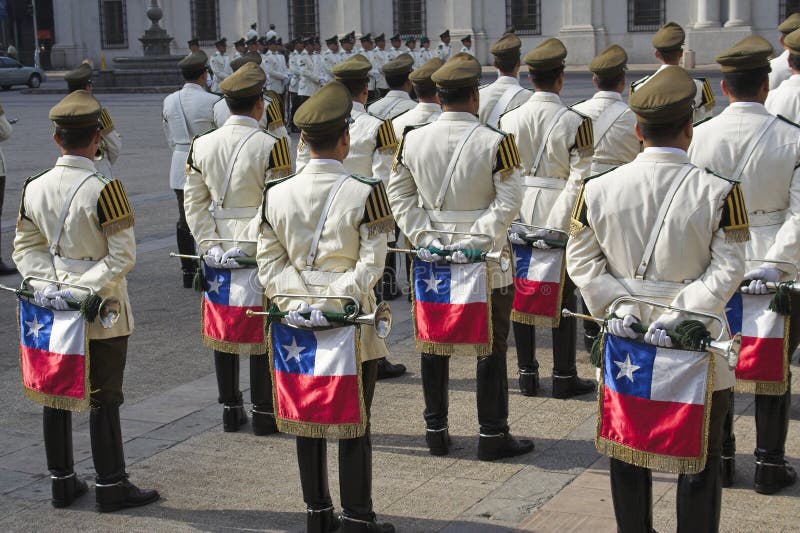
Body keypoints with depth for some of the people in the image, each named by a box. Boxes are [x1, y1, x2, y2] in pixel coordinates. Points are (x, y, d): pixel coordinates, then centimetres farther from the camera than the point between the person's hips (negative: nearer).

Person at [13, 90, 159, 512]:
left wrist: (45, 283, -7)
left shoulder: (34, 188, -1)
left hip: (53, 307, 6)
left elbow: (27, 244, 3)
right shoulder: (104, 189, -18)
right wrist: (83, 290, -17)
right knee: (103, 399, 4)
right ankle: (111, 487, 13)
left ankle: (61, 482, 24)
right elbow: (122, 256, -20)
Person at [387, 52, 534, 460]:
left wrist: (424, 237, -2)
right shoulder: (494, 142, -12)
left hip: (431, 260, 4)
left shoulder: (413, 140, -2)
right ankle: (492, 434, 12)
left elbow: (399, 194, 1)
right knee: (491, 346, 6)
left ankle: (436, 430, 20)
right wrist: (476, 238, -15)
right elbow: (509, 201, -17)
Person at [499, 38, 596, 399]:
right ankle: (564, 376, 12)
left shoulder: (509, 120, 0)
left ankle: (527, 373, 17)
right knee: (563, 297, 6)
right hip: (559, 219, -3)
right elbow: (581, 177, -13)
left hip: (519, 216, 3)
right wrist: (559, 221, -9)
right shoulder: (574, 121, -10)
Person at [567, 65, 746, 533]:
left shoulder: (599, 190, -6)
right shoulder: (718, 191, -13)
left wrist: (618, 305, -7)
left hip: (626, 341, 3)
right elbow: (728, 268, -15)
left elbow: (581, 259, -2)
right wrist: (681, 313, -16)